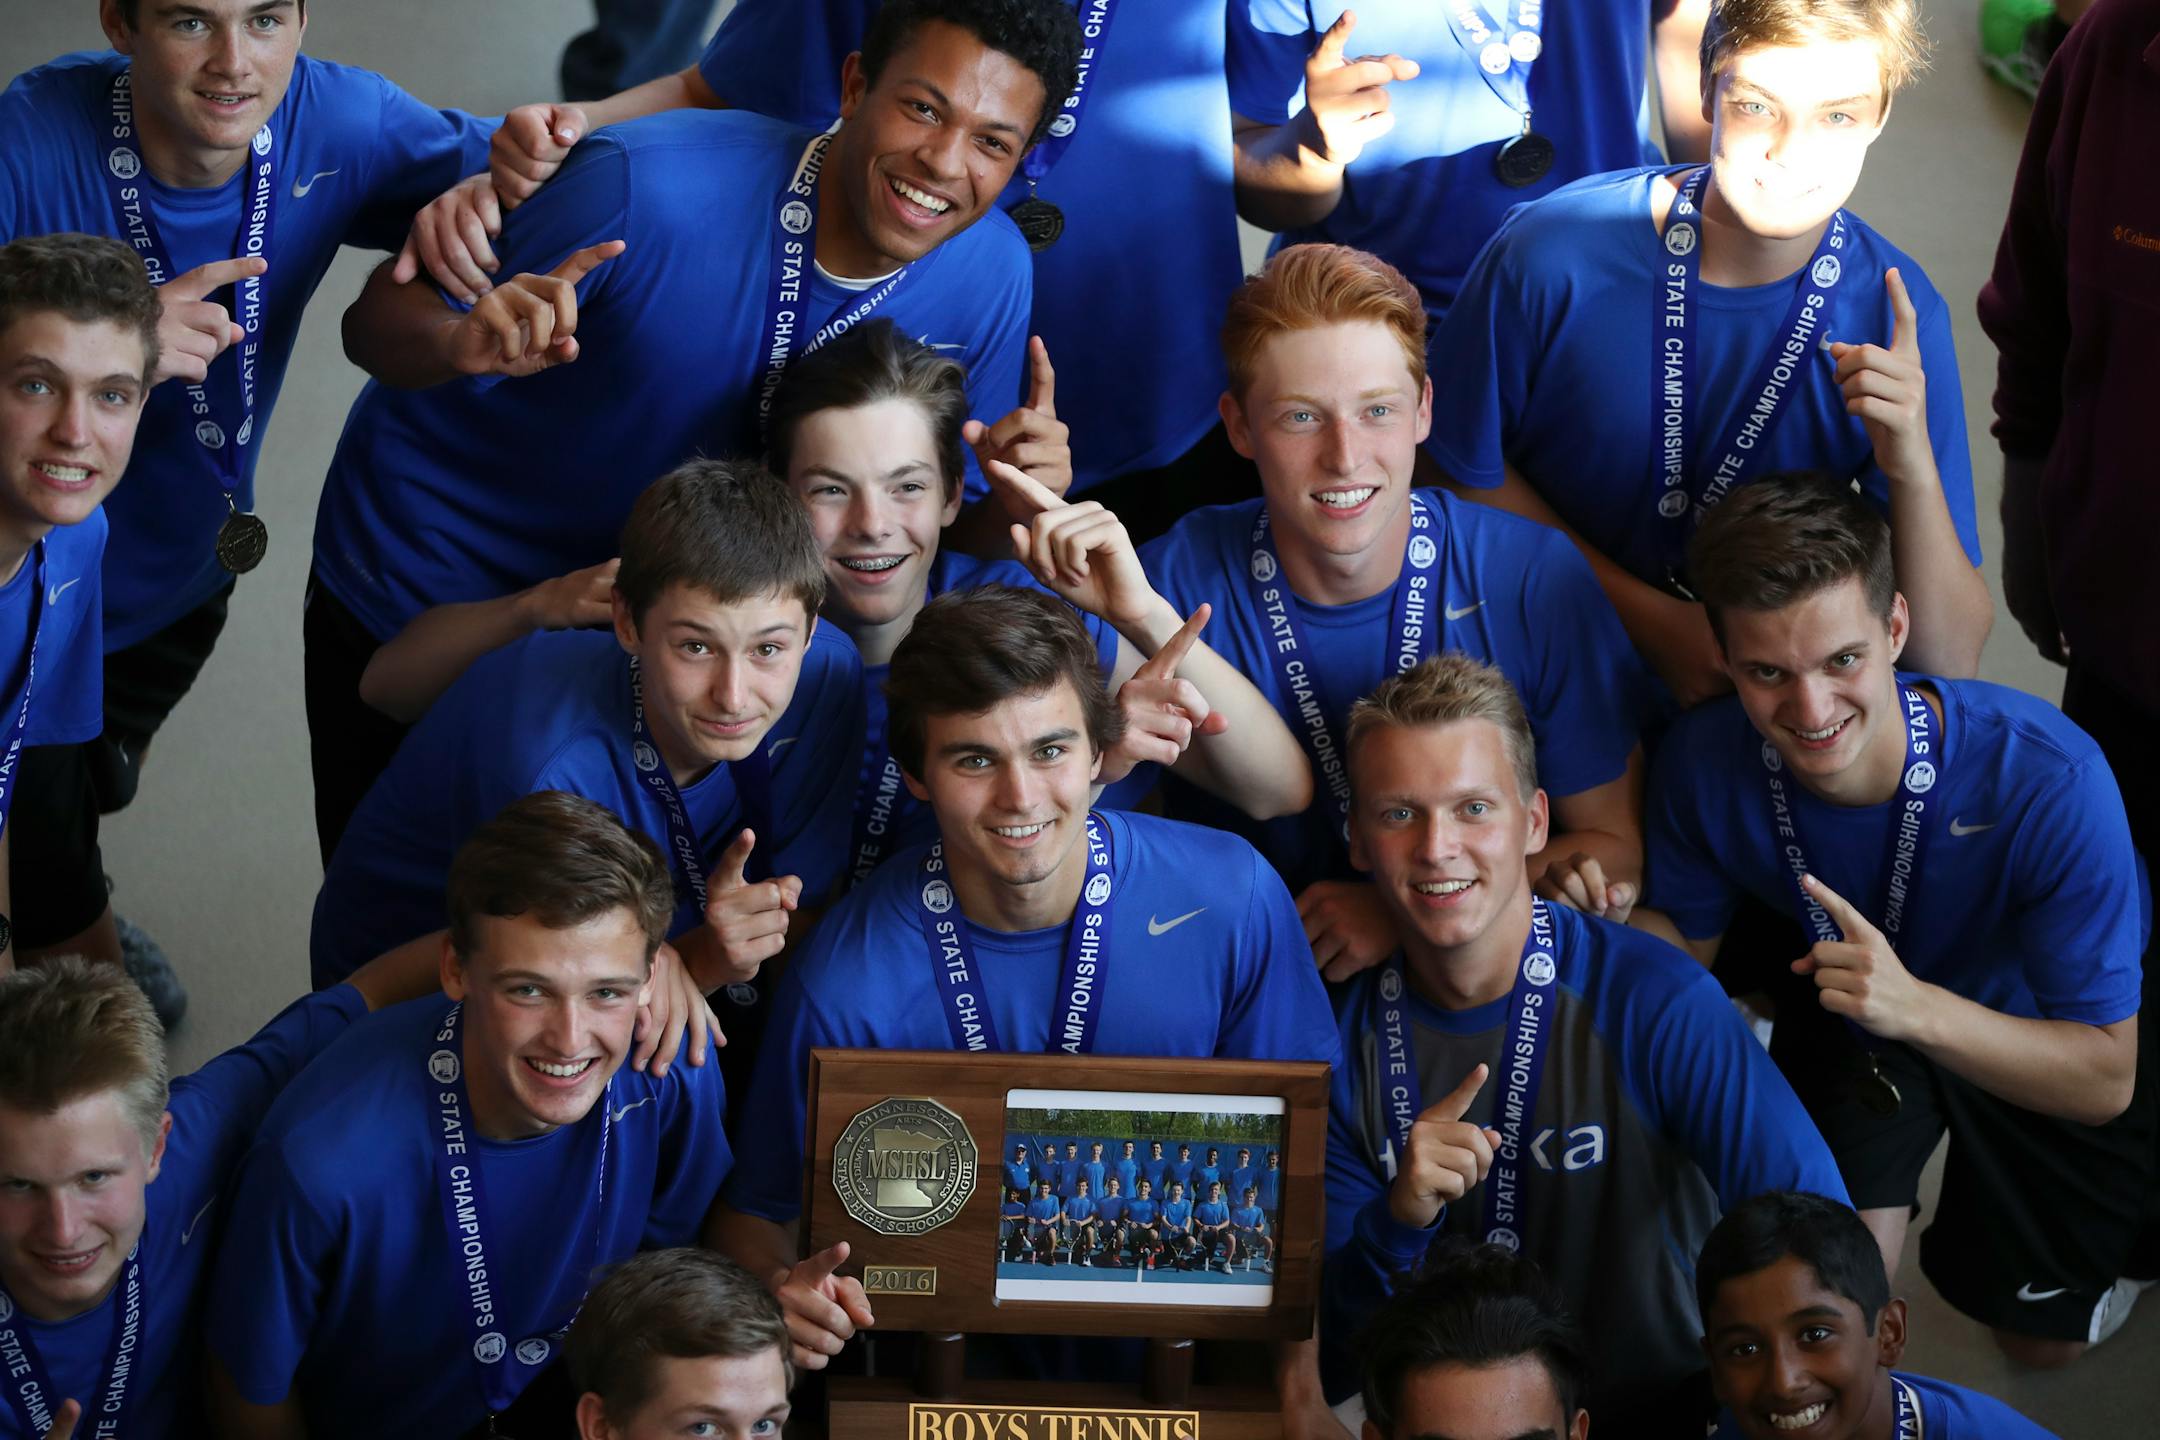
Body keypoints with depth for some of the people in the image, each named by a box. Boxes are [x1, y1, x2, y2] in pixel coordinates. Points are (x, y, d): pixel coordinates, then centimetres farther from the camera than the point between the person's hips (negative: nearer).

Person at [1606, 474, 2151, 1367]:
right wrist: (1617, 926, -35)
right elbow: (1688, 940, -10)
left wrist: (1916, 1007, -53)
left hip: (2040, 1022, -1)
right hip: (1847, 1019, 2)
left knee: (2045, 1335, 14)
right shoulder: (1707, 764, -32)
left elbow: (2105, 1079, -37)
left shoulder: (2048, 781, -43)